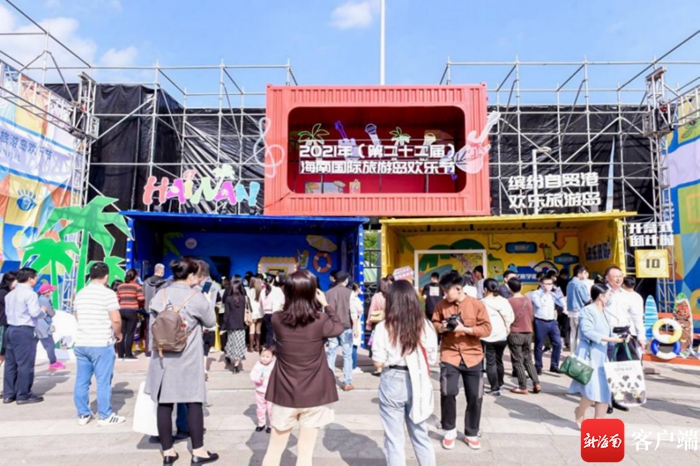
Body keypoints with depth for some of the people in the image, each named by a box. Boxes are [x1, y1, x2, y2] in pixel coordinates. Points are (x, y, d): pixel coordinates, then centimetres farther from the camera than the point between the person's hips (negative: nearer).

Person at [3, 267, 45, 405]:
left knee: (10, 363, 13)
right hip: (24, 331, -9)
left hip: (11, 329, 9)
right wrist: (44, 312, -2)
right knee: (25, 364, -2)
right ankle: (23, 395, 3)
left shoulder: (10, 294, 15)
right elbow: (35, 312, -21)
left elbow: (7, 311, 17)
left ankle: (8, 394, 19)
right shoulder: (30, 293, -14)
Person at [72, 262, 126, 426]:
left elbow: (77, 317, 21)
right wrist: (118, 334, 2)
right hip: (101, 344, -6)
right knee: (103, 381, 0)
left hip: (81, 343, 6)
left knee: (81, 381, 11)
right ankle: (105, 416, 7)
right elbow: (116, 320, -16)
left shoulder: (80, 294, 10)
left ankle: (83, 414, 19)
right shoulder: (108, 293, -11)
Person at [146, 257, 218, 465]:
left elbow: (153, 325, 10)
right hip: (187, 360, -4)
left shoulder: (159, 295, 2)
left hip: (162, 358, 5)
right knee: (194, 403, 5)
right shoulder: (197, 298, -11)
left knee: (164, 403, 8)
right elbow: (210, 322, 3)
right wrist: (207, 301, 16)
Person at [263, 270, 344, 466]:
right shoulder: (320, 320, -16)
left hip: (285, 394, 2)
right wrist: (325, 304, 10)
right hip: (314, 396, -1)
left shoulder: (277, 319, -11)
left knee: (274, 449, 18)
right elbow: (339, 328, 4)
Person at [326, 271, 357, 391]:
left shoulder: (328, 292, 7)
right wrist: (355, 327, -8)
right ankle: (347, 383, 6)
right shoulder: (349, 292, -3)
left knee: (331, 354, 7)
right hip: (346, 327, -3)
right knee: (347, 355, 3)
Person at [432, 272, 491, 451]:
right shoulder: (441, 305, 0)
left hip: (472, 356, 0)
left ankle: (471, 434, 27)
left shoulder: (477, 305, -6)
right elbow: (434, 324, 9)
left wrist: (465, 329, -19)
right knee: (447, 393, -10)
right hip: (449, 355, 0)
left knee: (475, 397, 7)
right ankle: (449, 431, 13)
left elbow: (487, 328, -7)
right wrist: (441, 327, -14)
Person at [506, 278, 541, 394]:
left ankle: (523, 387, 4)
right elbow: (532, 316, 12)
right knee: (528, 359, 16)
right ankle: (536, 384, 11)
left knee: (517, 361, 3)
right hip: (528, 333, 5)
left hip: (515, 333, -5)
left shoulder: (510, 301, -13)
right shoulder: (528, 300, 3)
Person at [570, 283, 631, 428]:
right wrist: (609, 339, -22)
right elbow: (587, 332, -20)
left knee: (605, 391, 4)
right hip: (590, 356, -9)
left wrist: (620, 337, -1)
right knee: (594, 390, -11)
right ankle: (580, 413, 16)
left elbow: (608, 333, 17)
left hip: (602, 356, 9)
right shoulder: (587, 310, -9)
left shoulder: (604, 312, 17)